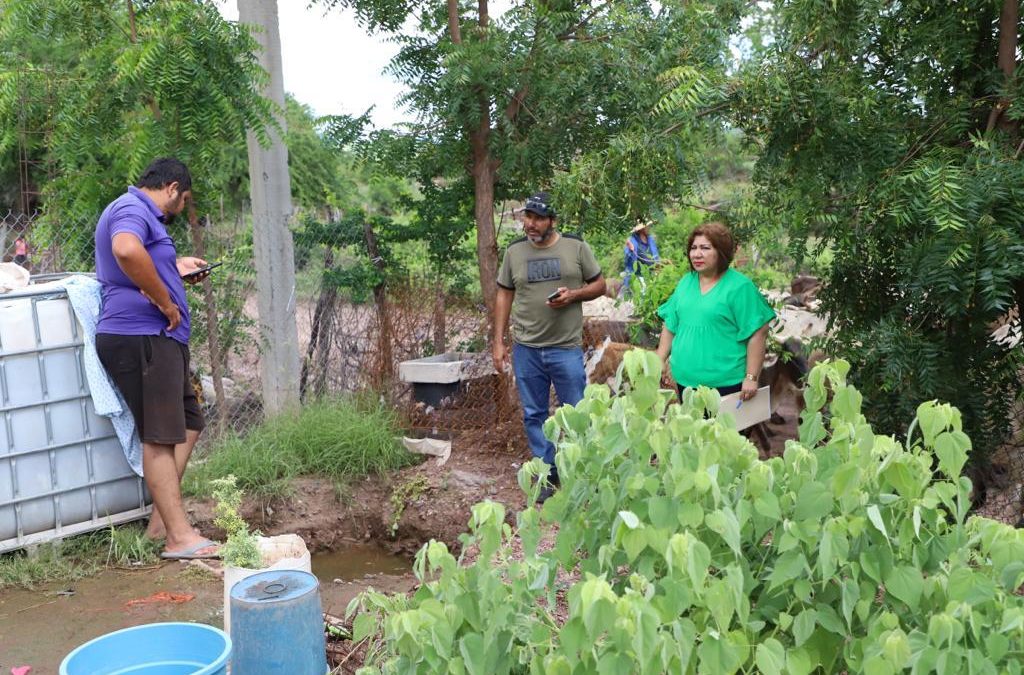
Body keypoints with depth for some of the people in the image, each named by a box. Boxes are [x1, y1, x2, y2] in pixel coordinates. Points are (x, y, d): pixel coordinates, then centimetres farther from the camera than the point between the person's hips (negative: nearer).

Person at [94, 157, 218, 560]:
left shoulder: (140, 213, 24)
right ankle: (179, 537, -8)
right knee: (160, 437, -10)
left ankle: (160, 520, 17)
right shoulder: (132, 209, -9)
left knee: (188, 423, 14)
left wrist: (176, 268, 39)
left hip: (157, 338, 11)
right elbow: (127, 251, -33)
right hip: (140, 337, -11)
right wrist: (166, 301, -24)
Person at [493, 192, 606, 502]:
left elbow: (599, 285, 5)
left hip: (566, 348, -2)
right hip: (526, 349, 3)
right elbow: (504, 297, 9)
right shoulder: (514, 251, 4)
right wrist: (498, 342, 5)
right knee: (534, 415, 10)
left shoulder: (576, 247, -2)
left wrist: (573, 295, -16)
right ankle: (547, 474, 23)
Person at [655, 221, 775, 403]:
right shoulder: (685, 282, 9)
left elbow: (757, 333, -12)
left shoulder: (739, 287, -10)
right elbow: (670, 325, 16)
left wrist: (751, 378, -16)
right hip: (685, 380, 6)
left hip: (725, 384, -6)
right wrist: (660, 360, 9)